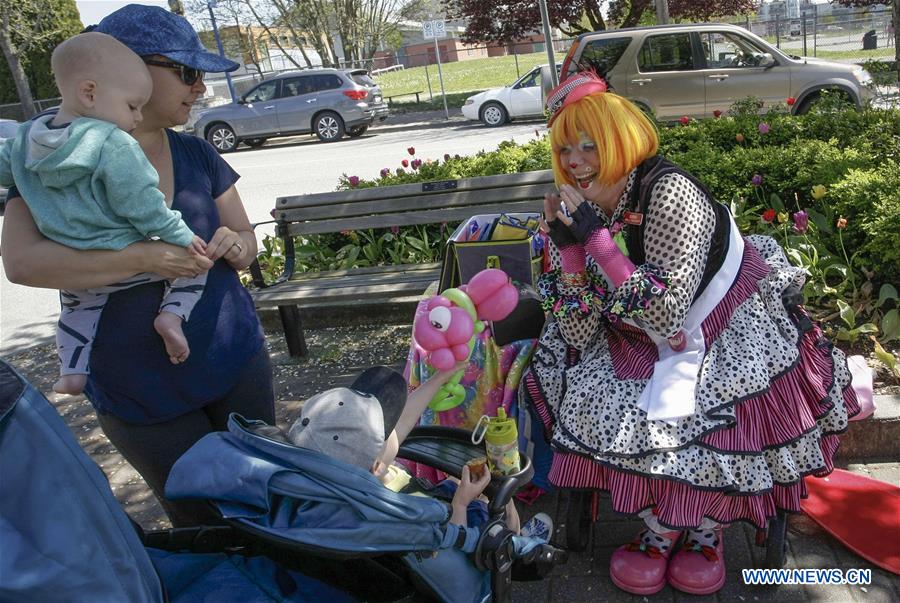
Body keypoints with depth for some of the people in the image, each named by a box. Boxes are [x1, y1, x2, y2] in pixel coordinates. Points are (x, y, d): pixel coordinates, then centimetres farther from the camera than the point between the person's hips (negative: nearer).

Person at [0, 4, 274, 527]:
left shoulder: (197, 156, 3)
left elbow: (247, 239, 10)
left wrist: (237, 244, -14)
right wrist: (143, 258, -31)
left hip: (236, 362, 4)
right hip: (139, 395, -3)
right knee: (206, 525, 9)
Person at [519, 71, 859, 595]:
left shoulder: (670, 194, -25)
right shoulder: (586, 213, -7)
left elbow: (665, 319, -31)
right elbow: (579, 337, -10)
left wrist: (597, 238, -32)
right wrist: (567, 247, -20)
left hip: (732, 338, -5)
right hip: (648, 348, 6)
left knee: (705, 420, -26)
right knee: (593, 402, -14)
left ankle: (707, 533, 10)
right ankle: (660, 530, 11)